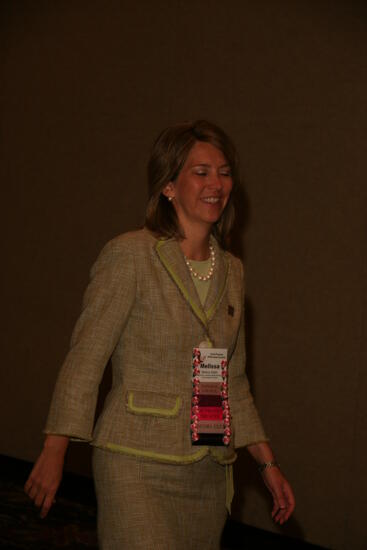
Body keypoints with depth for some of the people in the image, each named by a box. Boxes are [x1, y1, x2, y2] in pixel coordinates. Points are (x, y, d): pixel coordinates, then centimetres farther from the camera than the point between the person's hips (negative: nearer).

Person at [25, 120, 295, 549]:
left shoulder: (231, 270, 11)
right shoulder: (130, 255, -9)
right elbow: (85, 355, -10)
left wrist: (267, 463, 15)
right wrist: (55, 450, -14)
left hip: (207, 473, 6)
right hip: (138, 466, -6)